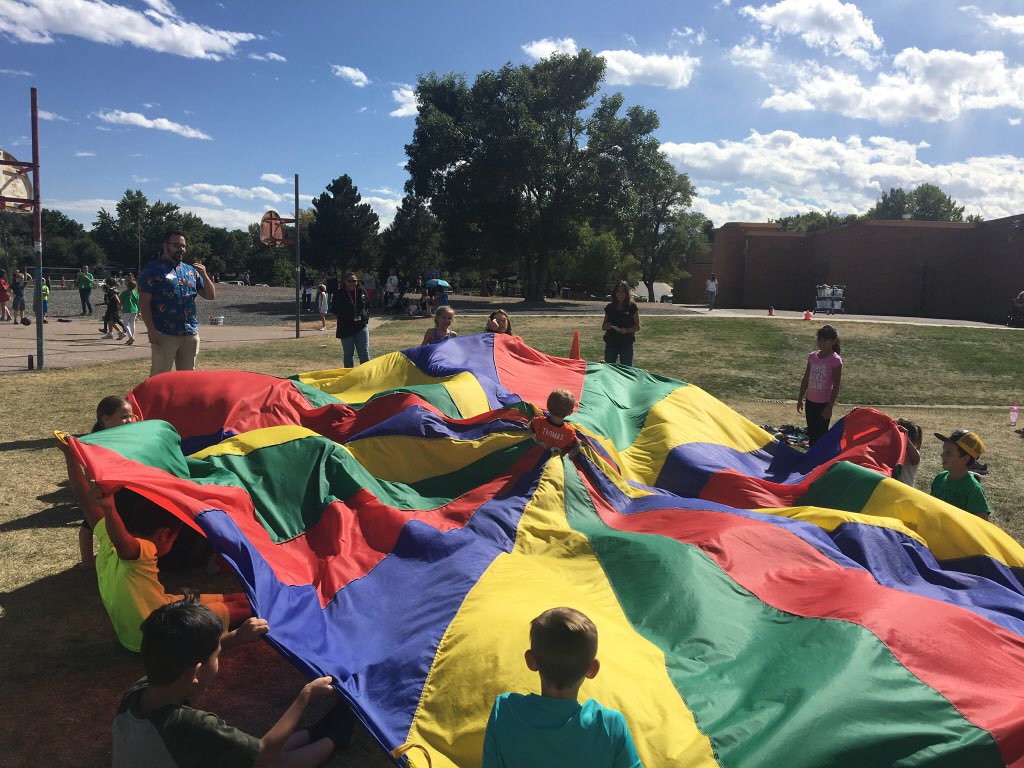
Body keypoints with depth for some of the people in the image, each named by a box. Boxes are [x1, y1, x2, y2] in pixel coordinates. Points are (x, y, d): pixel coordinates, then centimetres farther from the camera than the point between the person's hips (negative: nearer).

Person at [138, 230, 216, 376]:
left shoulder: (191, 270, 15)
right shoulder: (152, 269, -1)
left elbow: (211, 295, 15)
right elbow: (144, 302, -6)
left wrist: (204, 275, -2)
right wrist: (151, 330, -15)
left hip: (191, 333, 6)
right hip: (164, 335, -5)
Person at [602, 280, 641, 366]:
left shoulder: (632, 307, -1)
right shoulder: (610, 307, 6)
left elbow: (637, 326, 0)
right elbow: (603, 327, 13)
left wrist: (627, 330, -18)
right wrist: (606, 326, -9)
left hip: (626, 344, -2)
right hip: (611, 343, 2)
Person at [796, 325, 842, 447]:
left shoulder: (835, 360, -12)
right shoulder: (812, 356, 4)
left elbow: (836, 386, -12)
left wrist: (830, 407, -14)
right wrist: (800, 399, 12)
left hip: (824, 402, -6)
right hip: (811, 400, 6)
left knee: (822, 434, 1)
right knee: (811, 433, 13)